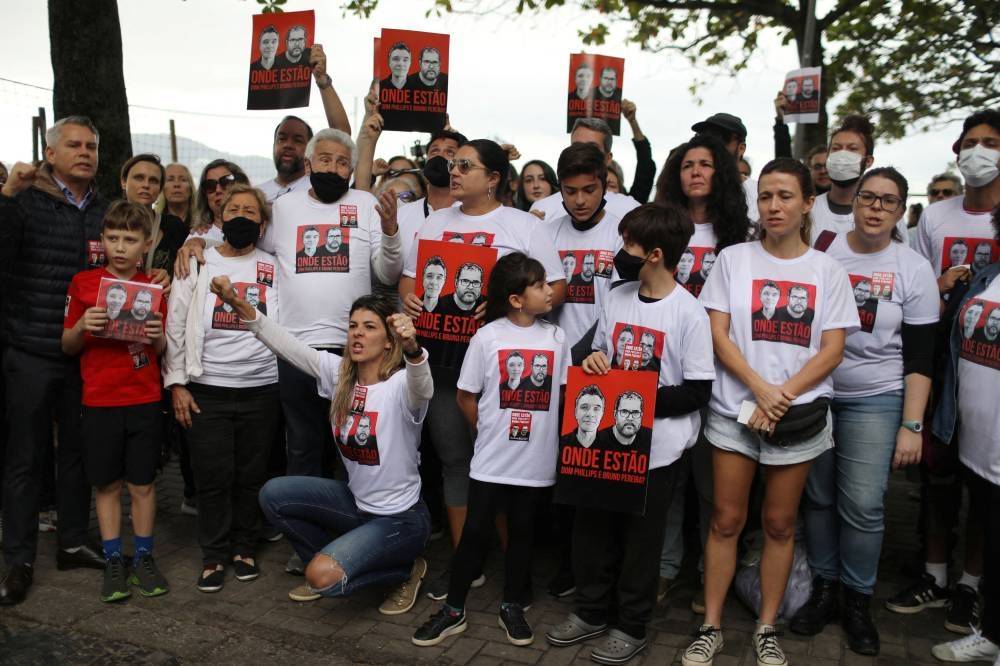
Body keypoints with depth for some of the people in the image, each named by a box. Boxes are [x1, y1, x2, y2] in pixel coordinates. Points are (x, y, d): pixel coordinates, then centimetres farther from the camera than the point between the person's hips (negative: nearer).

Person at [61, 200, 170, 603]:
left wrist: (158, 336, -13)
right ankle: (113, 562, 20)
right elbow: (68, 346, 5)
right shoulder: (84, 283, 1)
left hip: (145, 401, 1)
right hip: (99, 402, 0)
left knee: (143, 483, 7)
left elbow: (163, 351, 8)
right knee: (107, 484, 8)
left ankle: (143, 558, 20)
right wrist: (82, 326, -15)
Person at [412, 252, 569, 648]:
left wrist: (541, 433, 2)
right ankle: (453, 611, 21)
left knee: (522, 533, 15)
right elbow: (465, 398, -1)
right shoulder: (487, 337, -9)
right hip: (492, 460, -2)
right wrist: (490, 434, 5)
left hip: (537, 460, 3)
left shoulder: (556, 338, 0)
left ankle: (512, 606, 32)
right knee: (475, 533, 6)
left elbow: (565, 393, 8)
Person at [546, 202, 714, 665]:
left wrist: (641, 400, -20)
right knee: (591, 527, 14)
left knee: (640, 539, 9)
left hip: (655, 447, -5)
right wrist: (593, 362, -6)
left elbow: (698, 391, -13)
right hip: (605, 437, 5)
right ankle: (592, 611, 34)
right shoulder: (618, 297, 4)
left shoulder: (690, 312, -13)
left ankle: (632, 626, 28)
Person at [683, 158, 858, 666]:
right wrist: (761, 389, -16)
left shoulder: (828, 271, 4)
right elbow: (718, 335, -4)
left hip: (798, 415, 1)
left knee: (779, 523, 10)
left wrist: (783, 396, -13)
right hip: (734, 409, -1)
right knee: (726, 520, 5)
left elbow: (832, 350, -1)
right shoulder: (732, 259, 2)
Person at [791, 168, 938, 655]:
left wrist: (912, 426, -7)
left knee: (863, 505, -4)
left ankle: (858, 602, 16)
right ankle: (824, 590, 24)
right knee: (817, 497, 7)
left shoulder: (914, 270, -2)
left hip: (875, 400, -1)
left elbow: (919, 357, -2)